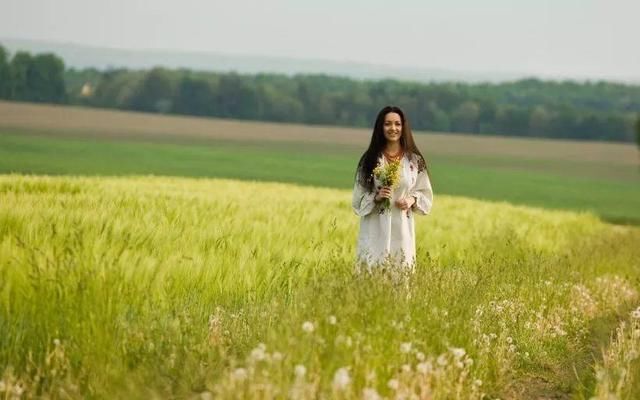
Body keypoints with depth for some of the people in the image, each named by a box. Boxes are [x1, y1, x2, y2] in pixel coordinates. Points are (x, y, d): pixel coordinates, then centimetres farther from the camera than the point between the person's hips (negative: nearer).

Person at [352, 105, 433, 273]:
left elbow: (425, 193, 12)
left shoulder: (415, 160, 4)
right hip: (375, 229, -1)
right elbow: (359, 198, 5)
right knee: (371, 273, -6)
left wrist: (412, 199, -8)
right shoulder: (370, 159, 2)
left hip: (402, 229, 1)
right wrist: (376, 197, -13)